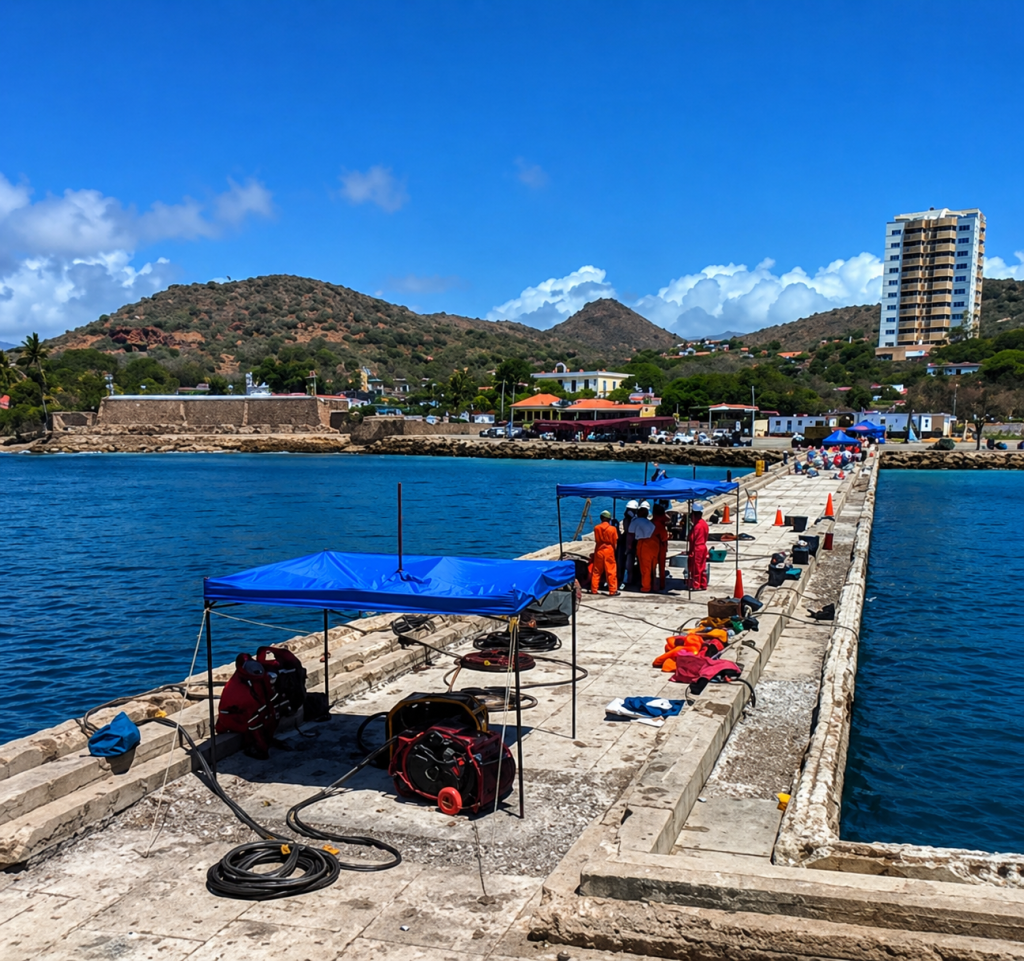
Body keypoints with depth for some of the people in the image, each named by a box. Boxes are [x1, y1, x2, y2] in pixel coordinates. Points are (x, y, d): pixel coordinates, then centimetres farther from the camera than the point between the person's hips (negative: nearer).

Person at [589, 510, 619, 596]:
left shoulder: (596, 528, -3)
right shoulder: (613, 528, -7)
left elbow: (596, 540, 3)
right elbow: (615, 543, -2)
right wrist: (614, 549, 12)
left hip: (599, 551, 2)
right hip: (609, 551, -2)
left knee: (596, 571, 11)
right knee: (611, 572, 1)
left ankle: (594, 589, 14)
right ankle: (612, 591, 1)